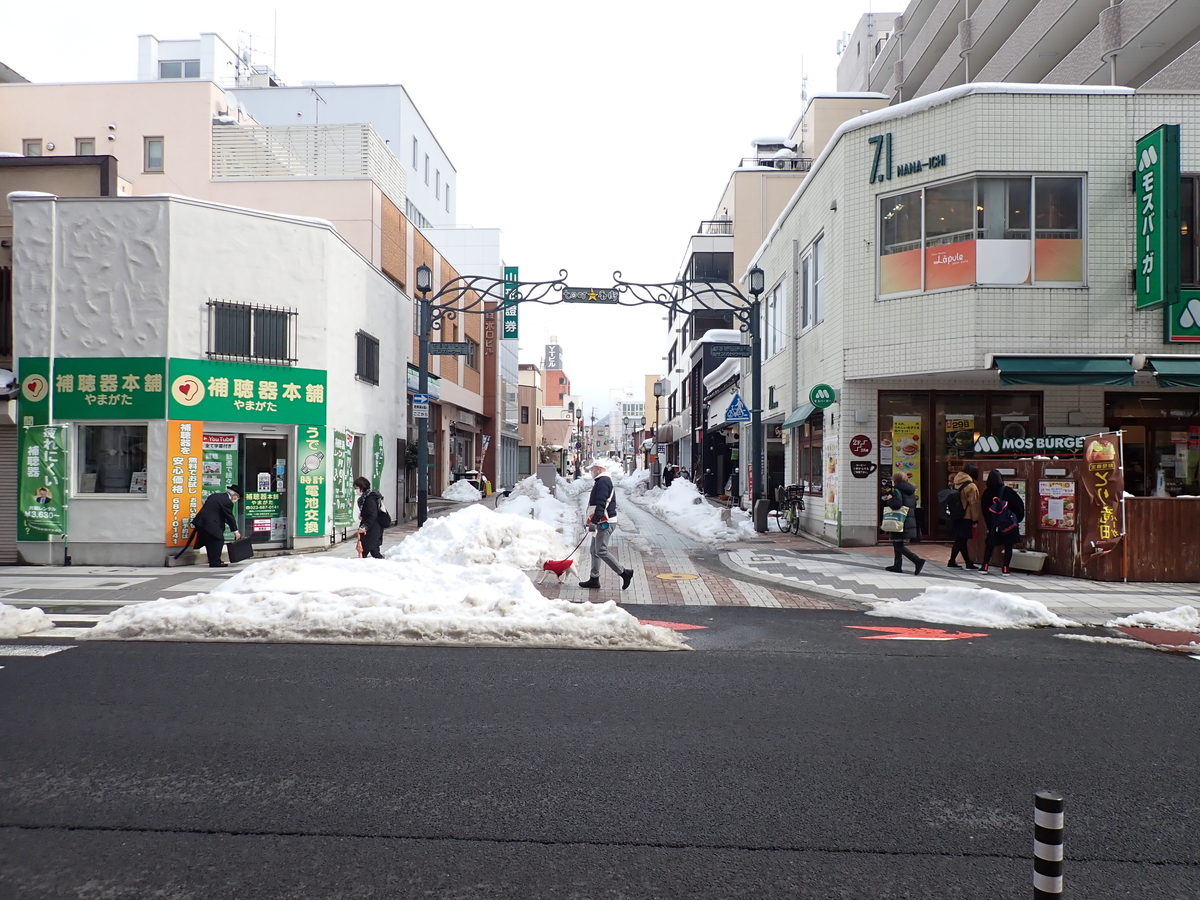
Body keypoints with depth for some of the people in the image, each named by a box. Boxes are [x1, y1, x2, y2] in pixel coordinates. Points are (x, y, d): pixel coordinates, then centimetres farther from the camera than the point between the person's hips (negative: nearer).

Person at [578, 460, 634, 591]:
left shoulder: (602, 482, -15)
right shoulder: (604, 481, 19)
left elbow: (601, 504, -25)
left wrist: (594, 521, -29)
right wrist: (594, 521, 22)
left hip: (605, 522, -11)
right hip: (603, 522, 11)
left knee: (601, 551, -12)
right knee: (594, 550, 13)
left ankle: (624, 573, -7)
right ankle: (594, 579, 19)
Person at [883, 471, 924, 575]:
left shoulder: (897, 490, -12)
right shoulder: (911, 491, 14)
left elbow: (897, 504, -26)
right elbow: (914, 506, 19)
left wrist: (889, 499, -7)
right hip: (910, 522, 9)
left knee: (898, 545, -6)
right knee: (897, 543, 19)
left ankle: (917, 561, -19)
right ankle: (897, 565, 22)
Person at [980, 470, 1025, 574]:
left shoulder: (986, 494, -1)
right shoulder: (1007, 491, -9)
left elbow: (985, 511, 2)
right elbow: (1019, 504, -6)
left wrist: (989, 526, 9)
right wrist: (1019, 518, 8)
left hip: (994, 525, 2)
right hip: (1009, 524, -2)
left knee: (989, 545, 15)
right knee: (1008, 546, 6)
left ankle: (984, 566, 13)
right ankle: (1005, 568, 3)